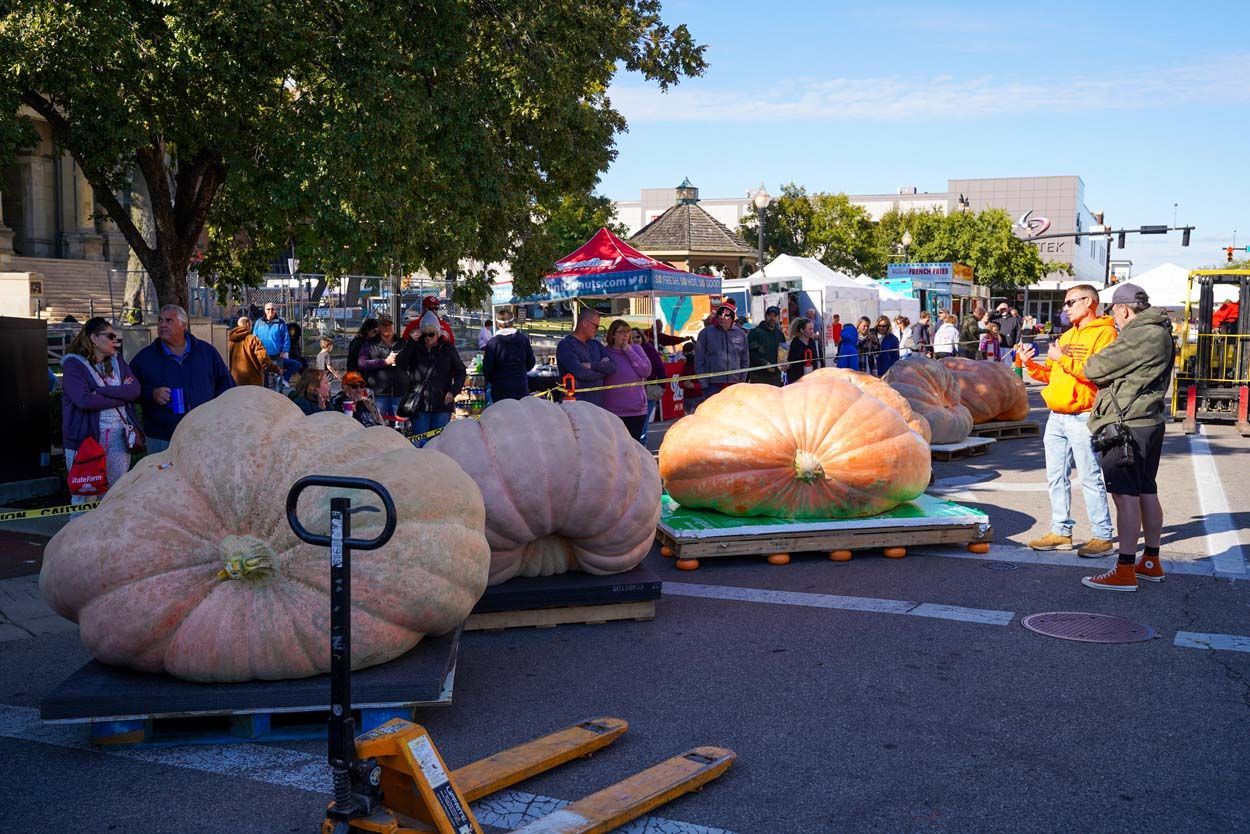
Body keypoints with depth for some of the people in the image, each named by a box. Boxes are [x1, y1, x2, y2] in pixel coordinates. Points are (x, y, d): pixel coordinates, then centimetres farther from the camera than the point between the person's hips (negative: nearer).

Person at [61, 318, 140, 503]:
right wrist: (121, 395, -9)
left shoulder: (117, 361, 13)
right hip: (86, 437, -5)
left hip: (119, 435, 5)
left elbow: (135, 390, -2)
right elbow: (84, 400, -18)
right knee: (84, 497, 0)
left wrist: (100, 390, -13)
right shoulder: (74, 364, -4)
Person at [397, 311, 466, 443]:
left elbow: (460, 372, 11)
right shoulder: (414, 348, 6)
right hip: (419, 405, 0)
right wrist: (411, 342, -10)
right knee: (420, 442, -1)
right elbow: (400, 365, -7)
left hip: (442, 404, 0)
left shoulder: (447, 348, 6)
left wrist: (453, 391, -4)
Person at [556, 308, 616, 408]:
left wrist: (592, 365, -12)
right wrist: (602, 367, -2)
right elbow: (580, 373, -19)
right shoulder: (565, 345, -6)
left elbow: (613, 366, 4)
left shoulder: (595, 344, 17)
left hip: (597, 403, 6)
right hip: (576, 403, -6)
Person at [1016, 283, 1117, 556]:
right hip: (1057, 417, 8)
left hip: (1083, 418, -8)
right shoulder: (1066, 336, 20)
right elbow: (1051, 374, 20)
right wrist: (1031, 365, 4)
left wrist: (1064, 359, -19)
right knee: (1056, 477, 10)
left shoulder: (1104, 333, -6)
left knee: (1090, 478, -5)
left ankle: (1102, 537, 1)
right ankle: (1061, 532, 18)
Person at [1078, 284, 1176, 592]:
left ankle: (1125, 571, -7)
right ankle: (1151, 562, 26)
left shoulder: (1139, 336, -18)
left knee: (1126, 496, -9)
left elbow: (1095, 369, -16)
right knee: (1146, 492, 16)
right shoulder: (1160, 334, 16)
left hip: (1127, 425, -11)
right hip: (1149, 420, 11)